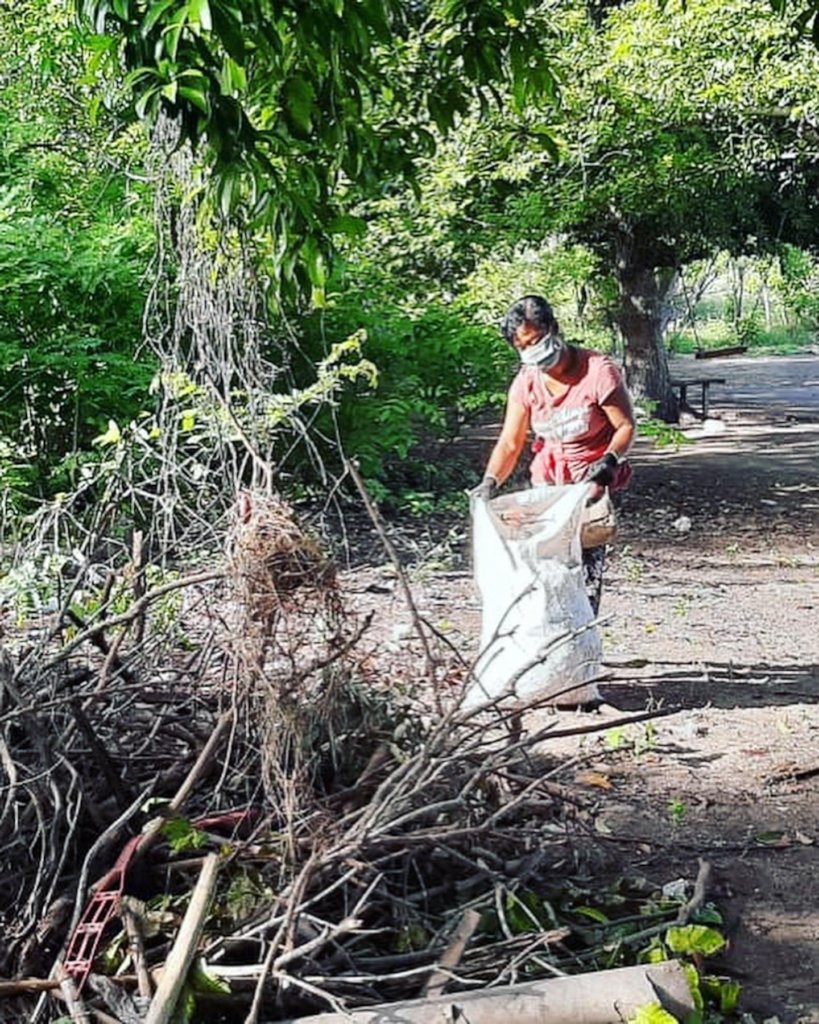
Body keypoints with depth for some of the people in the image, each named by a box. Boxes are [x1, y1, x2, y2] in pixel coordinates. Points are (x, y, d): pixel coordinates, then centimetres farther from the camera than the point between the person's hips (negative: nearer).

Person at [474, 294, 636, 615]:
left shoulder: (598, 370, -15)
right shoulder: (526, 383, -2)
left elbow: (626, 427, -12)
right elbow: (510, 444, -3)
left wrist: (609, 462, -31)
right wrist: (490, 482, -20)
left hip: (593, 479, -4)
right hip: (548, 480, 4)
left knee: (588, 563, -11)